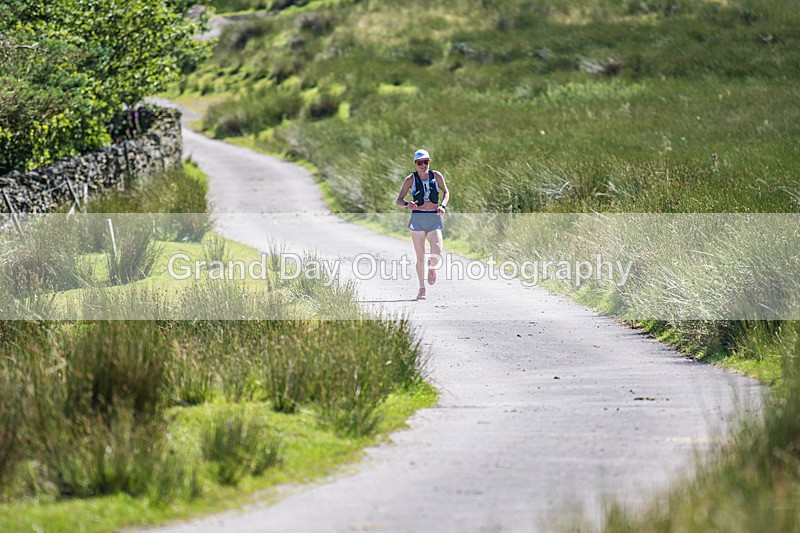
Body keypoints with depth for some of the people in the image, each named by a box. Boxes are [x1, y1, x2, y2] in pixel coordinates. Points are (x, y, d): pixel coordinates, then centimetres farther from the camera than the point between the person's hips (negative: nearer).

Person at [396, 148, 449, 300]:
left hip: (434, 219, 1)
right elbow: (399, 200, 2)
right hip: (417, 219, -1)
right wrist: (407, 204, -20)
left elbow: (446, 192, 19)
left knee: (437, 252, -17)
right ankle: (422, 289, 12)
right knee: (420, 256, -1)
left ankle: (432, 268, 19)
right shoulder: (411, 179, 0)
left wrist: (443, 205, 0)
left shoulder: (436, 176, 4)